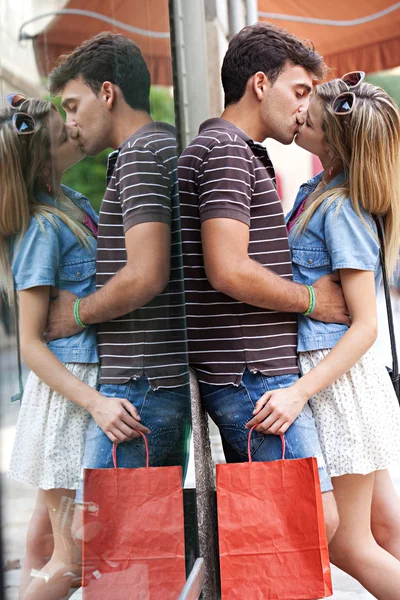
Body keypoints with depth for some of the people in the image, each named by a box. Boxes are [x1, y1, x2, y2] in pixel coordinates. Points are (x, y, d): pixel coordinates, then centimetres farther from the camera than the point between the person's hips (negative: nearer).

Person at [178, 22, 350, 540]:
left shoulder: (243, 154, 23)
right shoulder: (227, 151, -11)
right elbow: (228, 270, -22)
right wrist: (311, 299, -9)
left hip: (247, 374, 11)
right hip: (253, 375, -11)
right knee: (317, 518, -9)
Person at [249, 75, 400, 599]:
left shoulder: (340, 209, -17)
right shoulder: (313, 190, 8)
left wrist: (299, 394, -25)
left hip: (339, 379, -9)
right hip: (330, 373, 9)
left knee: (347, 544, 3)